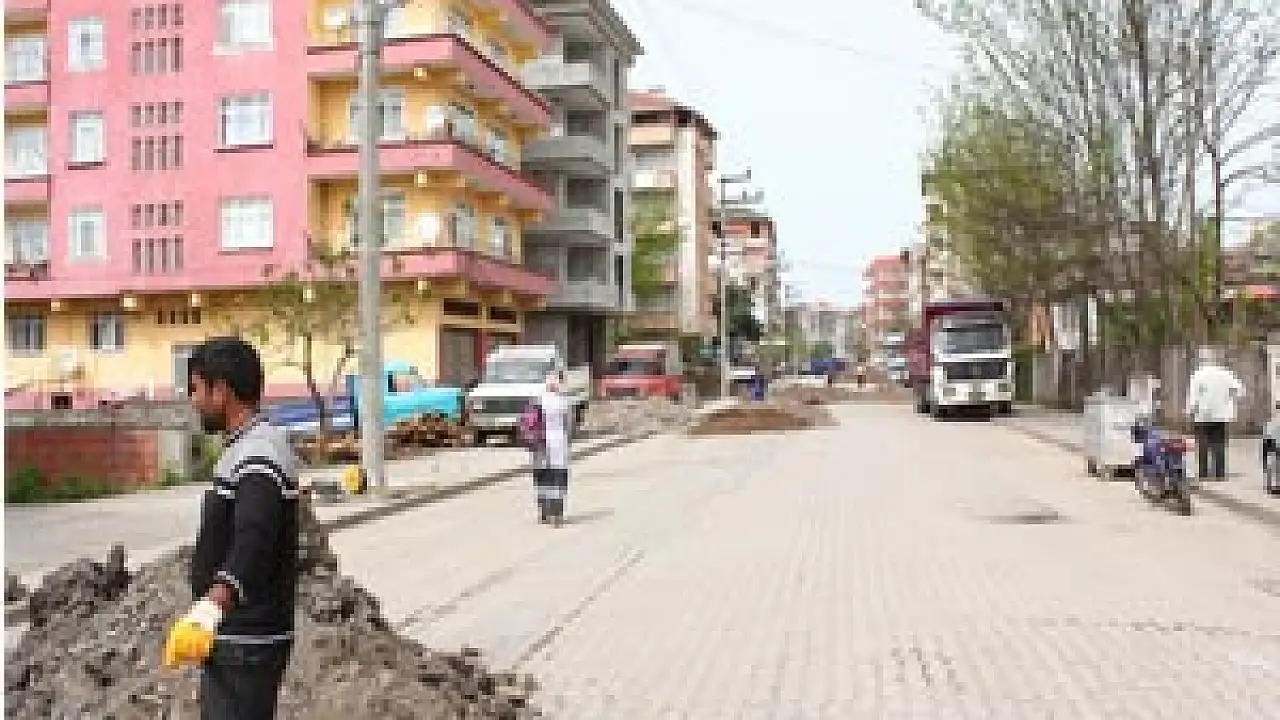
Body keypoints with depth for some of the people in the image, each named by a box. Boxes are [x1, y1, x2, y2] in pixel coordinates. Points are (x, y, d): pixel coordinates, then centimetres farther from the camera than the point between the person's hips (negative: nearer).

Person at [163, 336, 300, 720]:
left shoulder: (260, 454, -20)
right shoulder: (247, 447, 14)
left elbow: (253, 544, -36)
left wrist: (208, 610, -50)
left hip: (245, 644, -11)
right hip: (228, 636, 11)